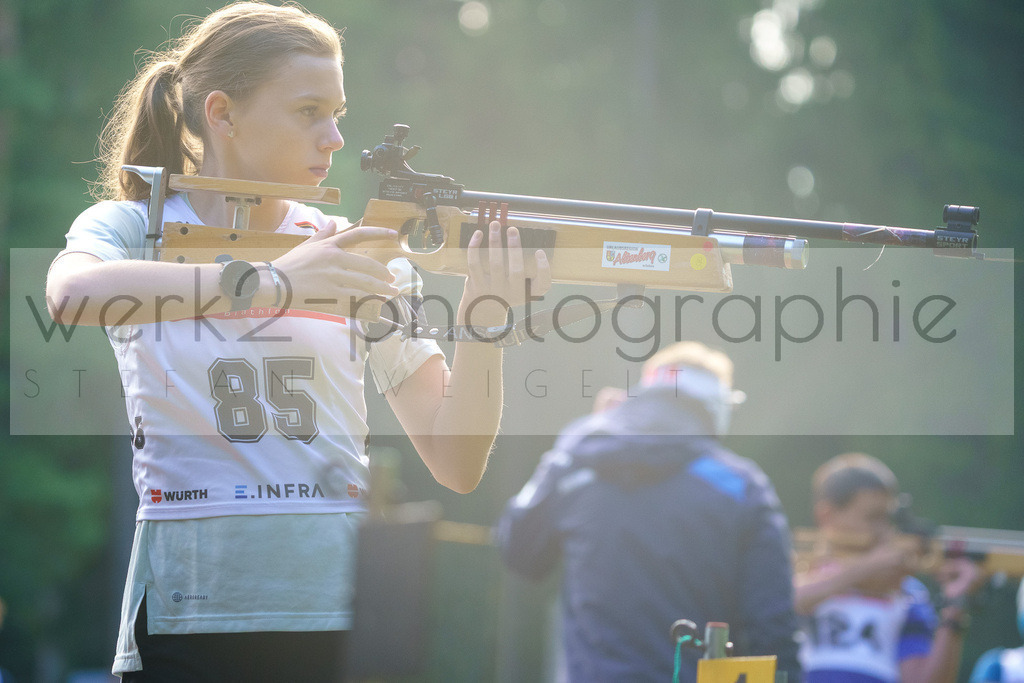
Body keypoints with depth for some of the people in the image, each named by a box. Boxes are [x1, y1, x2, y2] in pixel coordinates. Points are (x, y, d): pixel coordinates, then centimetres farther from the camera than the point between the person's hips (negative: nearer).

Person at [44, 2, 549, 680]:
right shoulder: (134, 227, 5)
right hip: (192, 617, -2)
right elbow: (73, 292, -21)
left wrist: (484, 320, -12)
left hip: (346, 613, 2)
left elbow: (455, 464, 4)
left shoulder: (361, 252, 9)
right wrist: (268, 282, -29)